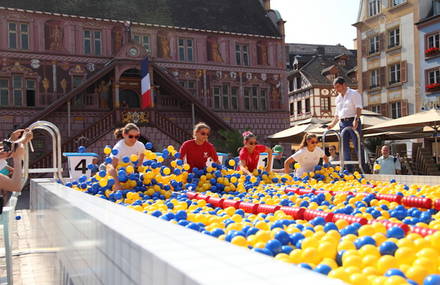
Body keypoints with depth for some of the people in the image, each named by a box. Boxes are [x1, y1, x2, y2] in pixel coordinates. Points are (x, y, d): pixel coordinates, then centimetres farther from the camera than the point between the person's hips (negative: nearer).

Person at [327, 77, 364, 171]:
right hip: (342, 123, 7)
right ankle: (349, 170, 7)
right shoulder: (338, 98, 20)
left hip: (353, 122, -7)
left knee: (357, 145, -8)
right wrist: (332, 124, 9)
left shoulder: (354, 94, 0)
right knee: (345, 147, 3)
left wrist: (356, 120, -27)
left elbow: (359, 108, -12)